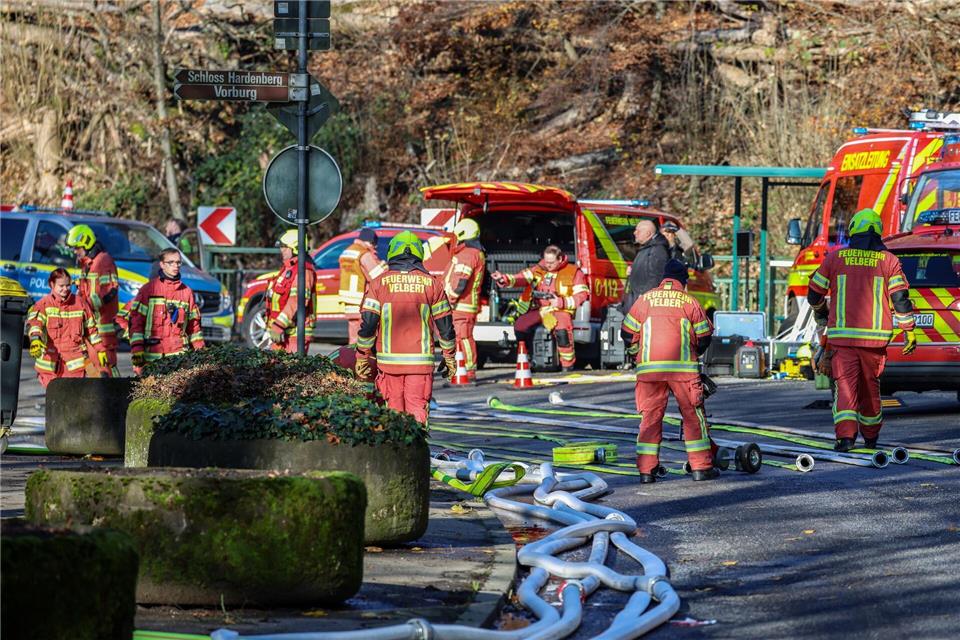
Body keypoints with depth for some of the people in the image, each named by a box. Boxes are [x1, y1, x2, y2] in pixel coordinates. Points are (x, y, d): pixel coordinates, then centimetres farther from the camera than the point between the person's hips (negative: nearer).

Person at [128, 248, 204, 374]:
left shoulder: (187, 292, 14)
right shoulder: (148, 289, 3)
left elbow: (194, 324, 18)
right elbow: (136, 321, -1)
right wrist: (136, 351, -8)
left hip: (179, 355, 2)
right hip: (152, 357, -2)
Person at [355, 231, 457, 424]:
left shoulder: (378, 283, 2)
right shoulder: (432, 283, 4)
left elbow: (367, 324, -1)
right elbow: (445, 325, 7)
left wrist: (362, 358, 8)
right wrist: (450, 357, 18)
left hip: (389, 359, 0)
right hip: (421, 361, 0)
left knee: (394, 410, 10)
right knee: (418, 410, -1)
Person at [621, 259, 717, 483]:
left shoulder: (645, 299, 8)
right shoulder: (689, 302, 5)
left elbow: (627, 333, 9)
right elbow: (704, 337, 9)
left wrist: (640, 353, 25)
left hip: (649, 368, 1)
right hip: (683, 368, -1)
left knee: (650, 416, 6)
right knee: (693, 415, 7)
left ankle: (646, 470, 1)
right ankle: (701, 466, 7)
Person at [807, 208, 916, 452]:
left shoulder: (835, 258, 3)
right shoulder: (888, 260, 2)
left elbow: (814, 294, 11)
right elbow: (900, 298, -2)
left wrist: (821, 313, 32)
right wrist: (909, 331, 5)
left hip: (842, 334, -1)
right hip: (875, 337, 1)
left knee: (846, 386, -3)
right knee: (870, 386, 16)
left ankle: (846, 435, -22)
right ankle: (871, 436, 29)